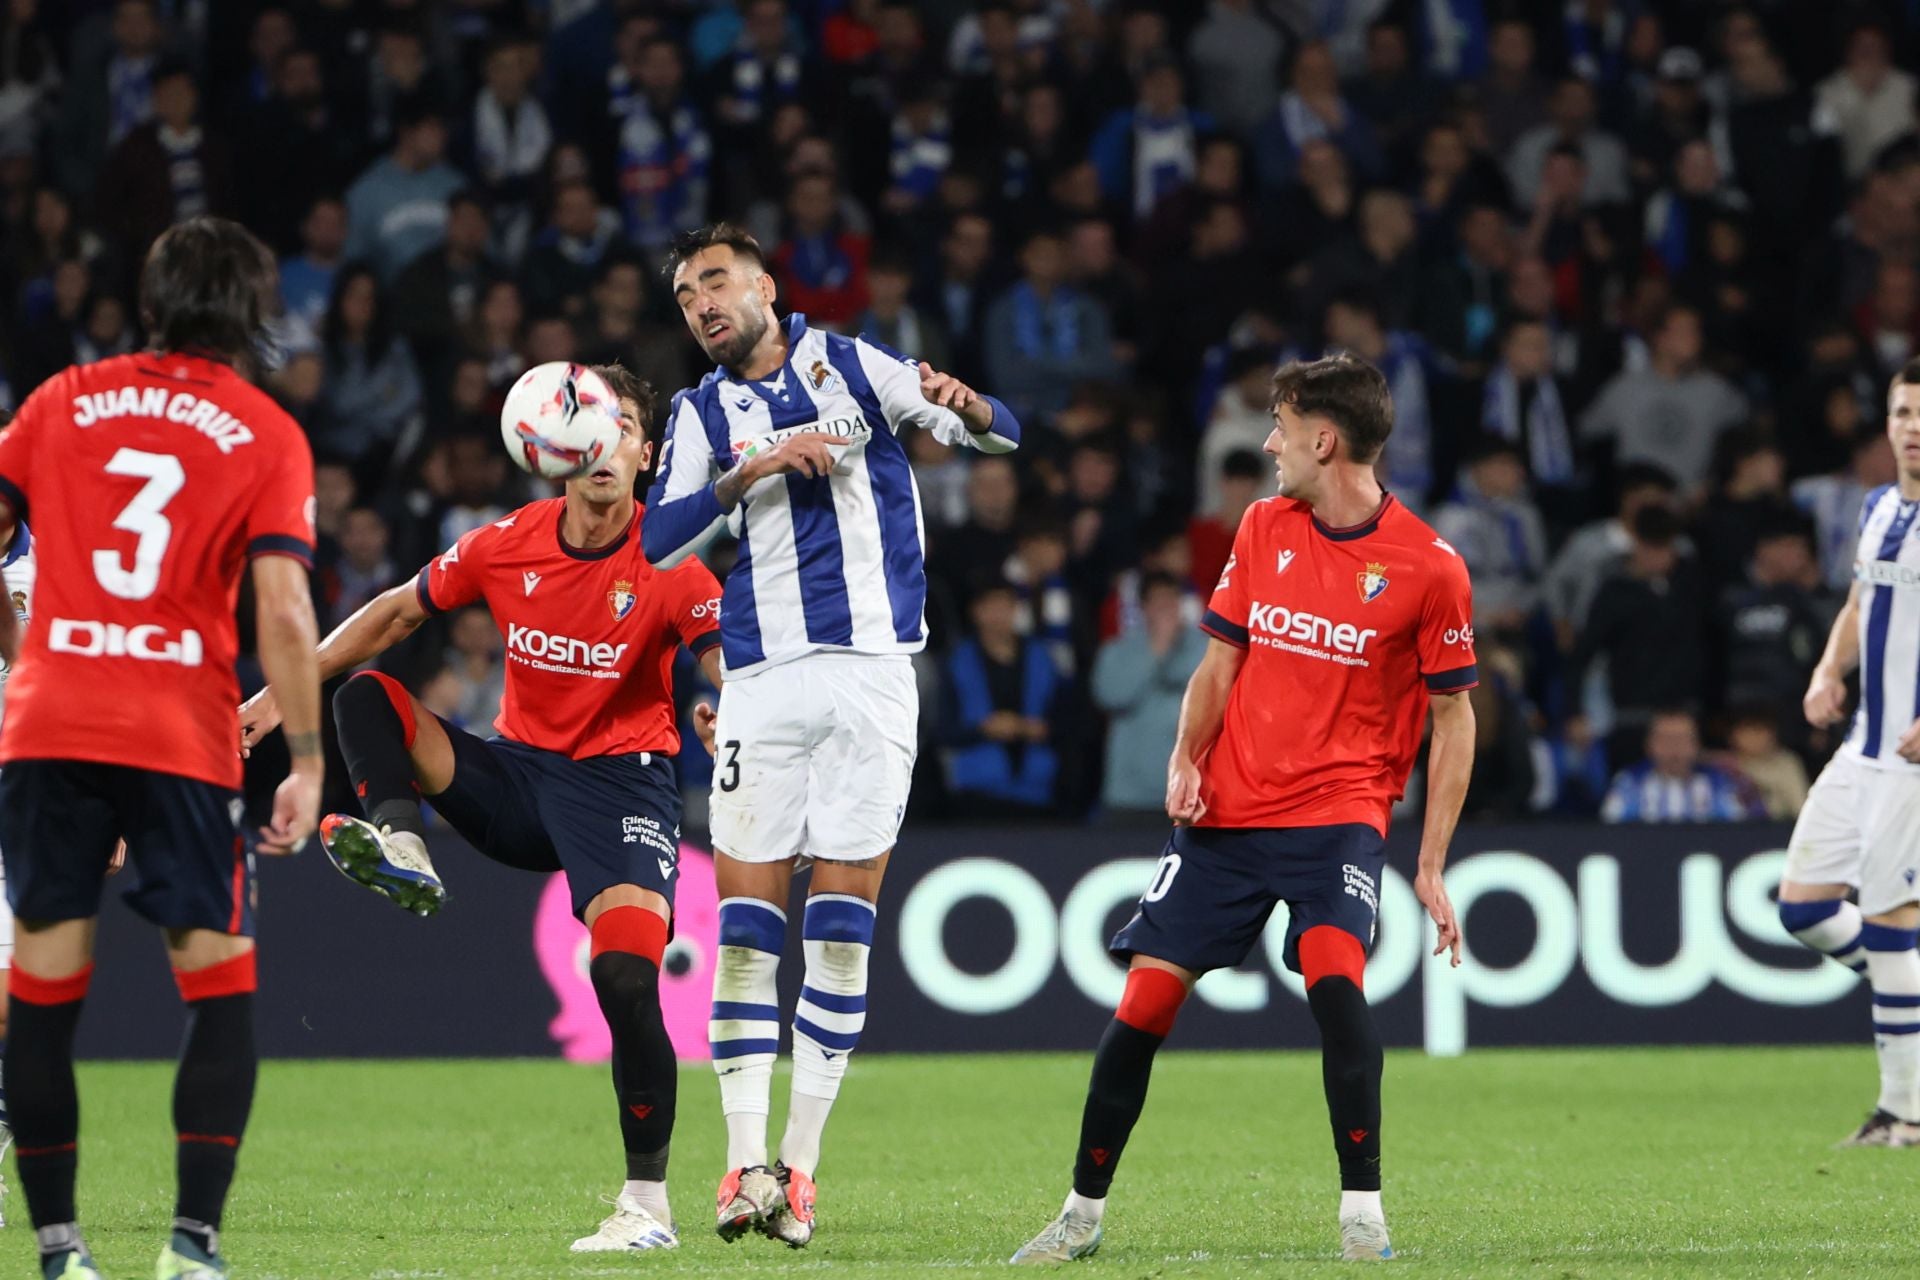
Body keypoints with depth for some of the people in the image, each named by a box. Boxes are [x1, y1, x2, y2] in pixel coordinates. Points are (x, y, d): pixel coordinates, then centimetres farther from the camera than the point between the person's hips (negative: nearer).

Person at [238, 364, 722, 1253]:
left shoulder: (668, 566, -13)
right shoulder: (506, 547, -3)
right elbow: (396, 613, 10)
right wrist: (281, 692, 9)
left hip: (622, 782, -4)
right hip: (515, 776, 4)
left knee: (626, 980, -23)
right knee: (365, 697, -9)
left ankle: (648, 1204, -13)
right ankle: (403, 853, -27)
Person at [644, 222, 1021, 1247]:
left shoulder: (850, 365, 8)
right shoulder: (702, 412, 11)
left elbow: (999, 435, 5)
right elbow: (661, 538, -3)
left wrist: (964, 407, -18)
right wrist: (754, 469, -17)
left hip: (871, 672, -1)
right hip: (762, 682, 1)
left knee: (842, 923, -2)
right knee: (746, 920, -7)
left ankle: (800, 1164, 2)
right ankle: (746, 1161, -5)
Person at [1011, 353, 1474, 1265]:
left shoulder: (1428, 566, -7)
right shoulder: (1264, 527, 7)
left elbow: (1453, 719, -1)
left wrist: (1432, 868, -5)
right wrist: (1185, 760, -4)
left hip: (1339, 812, -4)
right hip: (1228, 810, 4)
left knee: (1334, 975, -28)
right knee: (1146, 997, -1)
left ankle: (1362, 1210, -17)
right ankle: (1083, 1212, 13)